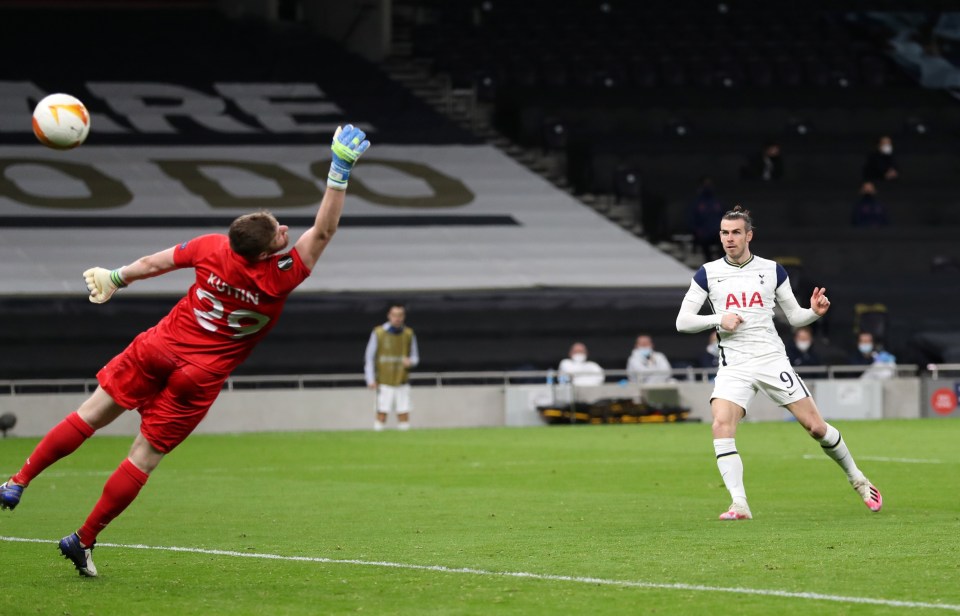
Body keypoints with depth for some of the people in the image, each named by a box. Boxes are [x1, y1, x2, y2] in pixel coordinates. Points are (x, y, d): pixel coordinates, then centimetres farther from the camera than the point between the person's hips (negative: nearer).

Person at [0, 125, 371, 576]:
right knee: (145, 456, 5)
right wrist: (340, 169, -21)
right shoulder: (280, 278, -21)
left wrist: (115, 278, 23)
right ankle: (84, 541, 9)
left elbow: (152, 263, 6)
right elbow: (323, 230, -19)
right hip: (200, 376, -3)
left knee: (92, 415, 14)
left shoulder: (212, 248, -9)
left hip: (159, 347, 3)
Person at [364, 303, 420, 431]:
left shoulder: (409, 334, 6)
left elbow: (415, 357, 14)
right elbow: (369, 358, 2)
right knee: (382, 415, -9)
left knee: (404, 416, -2)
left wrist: (410, 361, -11)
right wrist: (370, 379, -6)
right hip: (384, 383, -2)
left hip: (402, 382, 2)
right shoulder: (378, 333, -1)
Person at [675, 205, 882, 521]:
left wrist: (815, 312, -10)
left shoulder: (772, 270, 5)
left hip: (772, 361, 0)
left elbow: (794, 317, 11)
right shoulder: (708, 273, 2)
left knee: (816, 427, -1)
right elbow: (683, 321, 1)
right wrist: (719, 319, -15)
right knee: (721, 425, -24)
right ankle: (739, 504, -21)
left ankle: (857, 479, 22)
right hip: (733, 366, 0)